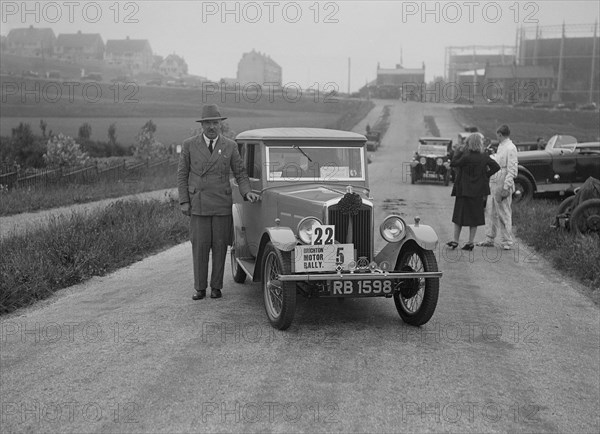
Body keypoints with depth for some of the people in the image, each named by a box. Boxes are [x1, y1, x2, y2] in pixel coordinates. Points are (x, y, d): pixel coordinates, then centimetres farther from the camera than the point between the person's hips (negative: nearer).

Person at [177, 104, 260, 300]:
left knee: (220, 246, 3)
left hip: (222, 204, 1)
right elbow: (182, 175, 6)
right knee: (199, 246, -1)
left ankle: (216, 286, 14)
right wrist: (184, 201, -1)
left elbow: (240, 173, 8)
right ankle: (200, 288, 8)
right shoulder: (189, 145, 3)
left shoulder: (230, 146, 5)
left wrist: (247, 192, -9)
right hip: (198, 204, -1)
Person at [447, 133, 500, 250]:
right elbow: (496, 167, 1)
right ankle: (471, 242, 13)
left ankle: (455, 241, 13)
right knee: (475, 215, 11)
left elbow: (452, 164, -9)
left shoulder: (466, 157, -18)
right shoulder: (484, 157, -3)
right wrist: (485, 175, 4)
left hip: (464, 190, -4)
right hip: (478, 191, 4)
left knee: (459, 215, 8)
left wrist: (461, 151, -5)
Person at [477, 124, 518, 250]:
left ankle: (507, 242, 7)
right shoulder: (500, 146, 15)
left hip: (502, 185, -9)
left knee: (504, 214, -2)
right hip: (493, 183, 9)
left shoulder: (510, 148, -13)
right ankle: (489, 239, 21)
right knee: (490, 212, 13)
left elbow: (512, 170, -17)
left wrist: (506, 187, -21)